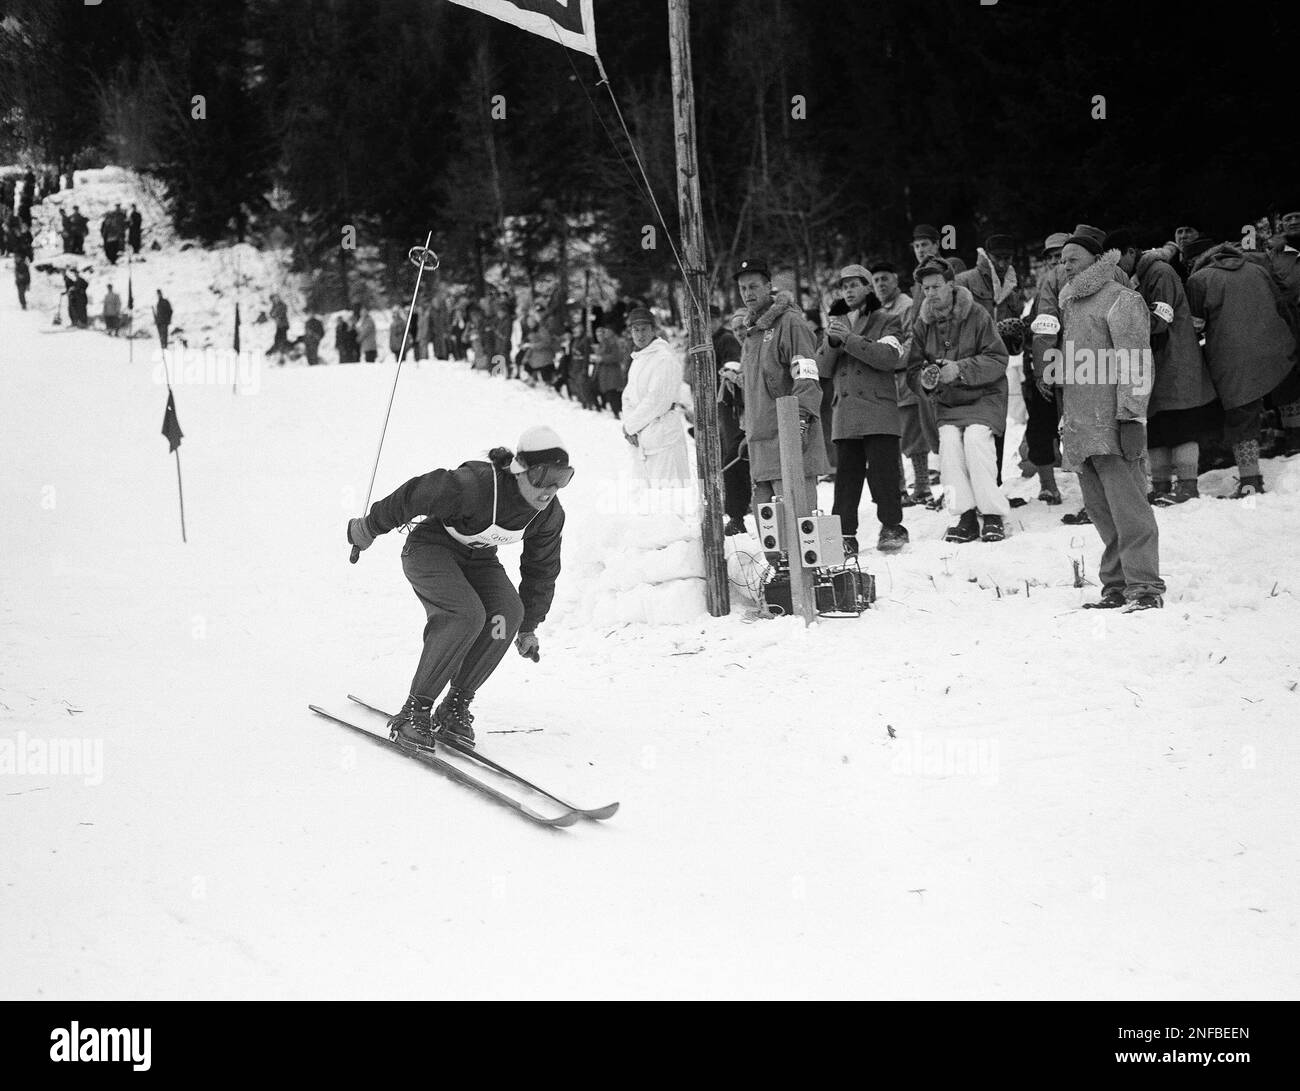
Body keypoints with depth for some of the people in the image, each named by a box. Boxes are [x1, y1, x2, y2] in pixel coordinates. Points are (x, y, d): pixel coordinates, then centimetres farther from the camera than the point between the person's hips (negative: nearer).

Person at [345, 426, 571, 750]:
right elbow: (416, 495, -23)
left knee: (509, 612, -22)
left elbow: (541, 570, 5)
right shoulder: (475, 484, -34)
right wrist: (370, 526, -10)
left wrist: (529, 626, 12)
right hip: (430, 550, -6)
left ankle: (456, 705, -9)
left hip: (478, 560, 7)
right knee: (467, 614, -31)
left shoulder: (550, 514, -11)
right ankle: (415, 710, -22)